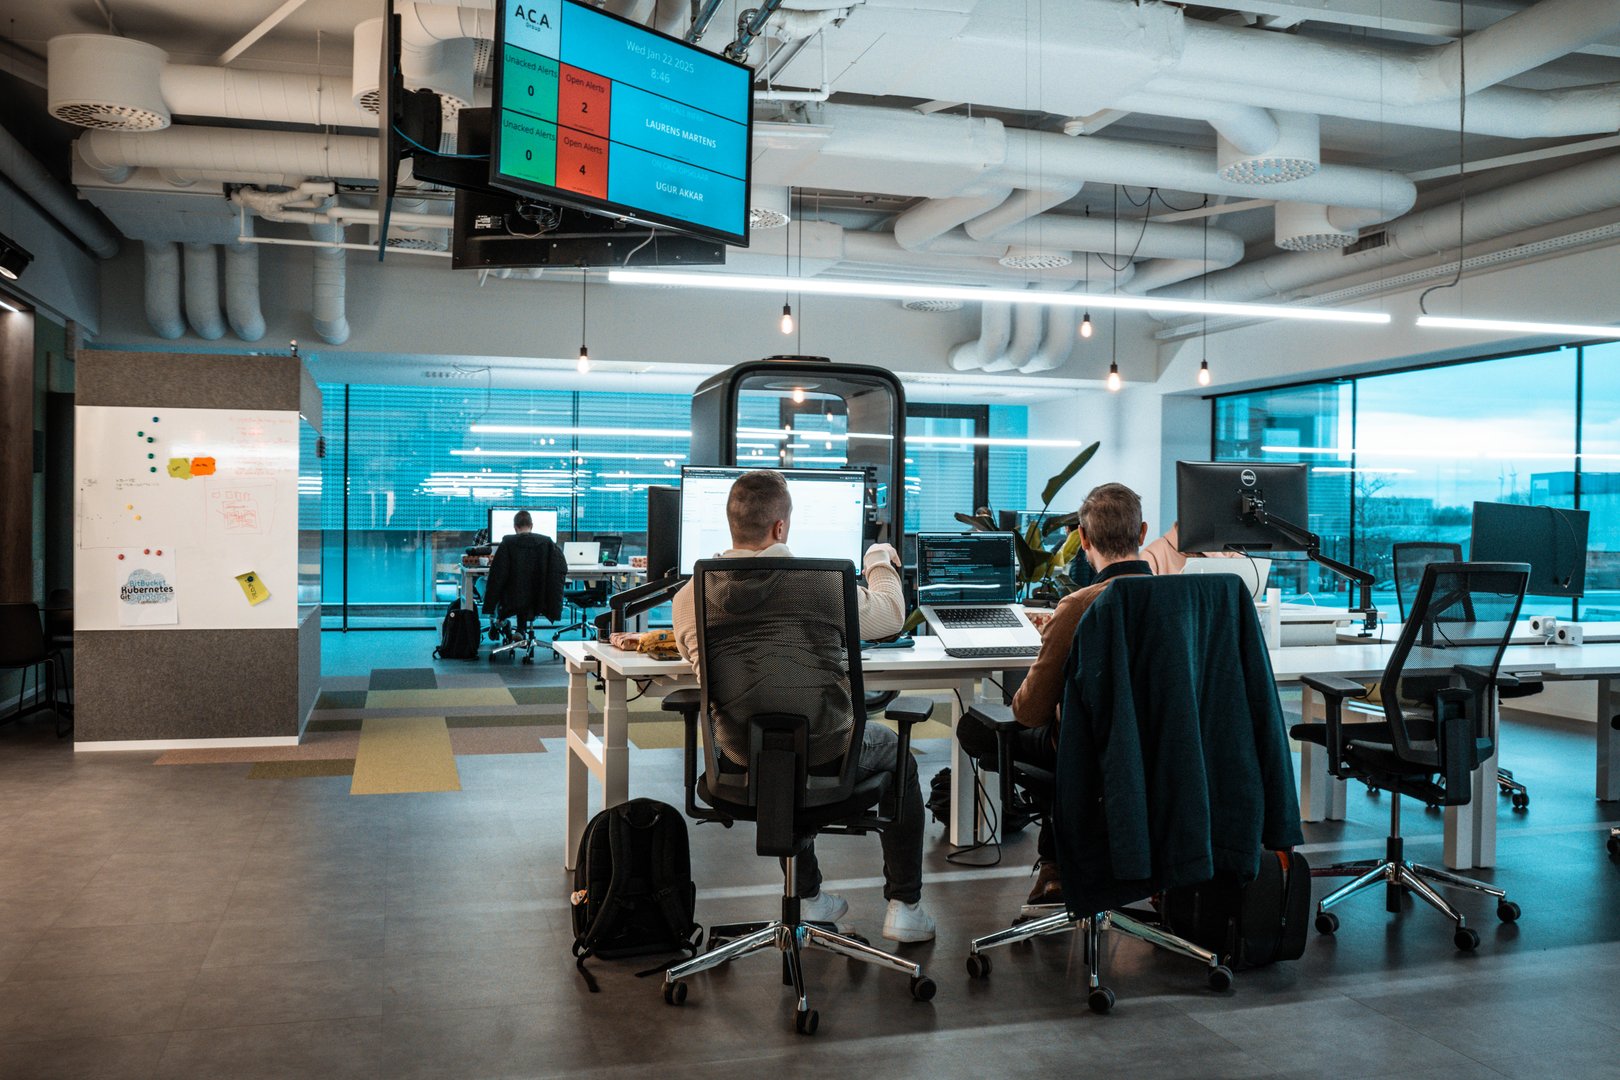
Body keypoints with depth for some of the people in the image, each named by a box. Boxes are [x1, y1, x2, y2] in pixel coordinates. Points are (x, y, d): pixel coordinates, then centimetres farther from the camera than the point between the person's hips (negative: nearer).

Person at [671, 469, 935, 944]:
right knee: (894, 752, 27)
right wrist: (880, 561, 21)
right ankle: (904, 907, 29)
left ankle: (807, 897, 43)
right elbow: (891, 616, -1)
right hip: (820, 753, -4)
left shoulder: (687, 597, -6)